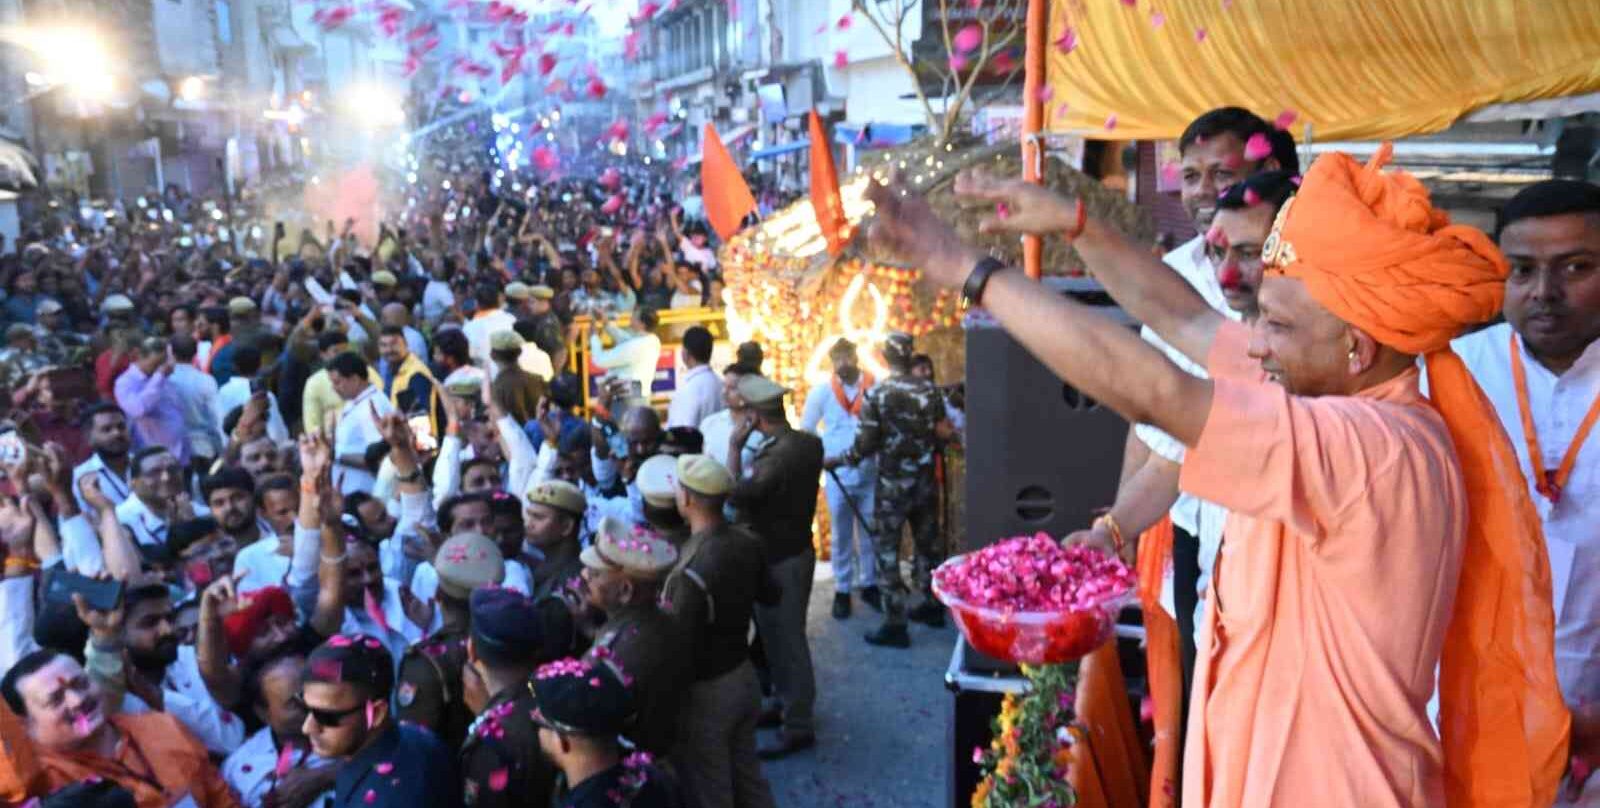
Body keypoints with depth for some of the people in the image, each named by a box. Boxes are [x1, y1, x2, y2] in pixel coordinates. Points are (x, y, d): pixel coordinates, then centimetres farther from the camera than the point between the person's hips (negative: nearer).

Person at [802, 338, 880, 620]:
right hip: (838, 476, 0)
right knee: (841, 535, 9)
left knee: (871, 532, 11)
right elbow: (806, 431, 4)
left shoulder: (876, 387, -7)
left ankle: (869, 584, 26)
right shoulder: (822, 391, -3)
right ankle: (842, 590, 19)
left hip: (871, 473, 0)